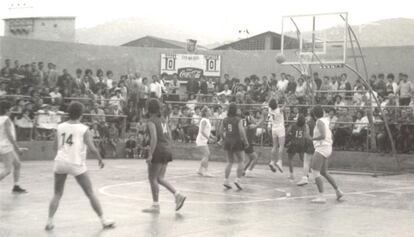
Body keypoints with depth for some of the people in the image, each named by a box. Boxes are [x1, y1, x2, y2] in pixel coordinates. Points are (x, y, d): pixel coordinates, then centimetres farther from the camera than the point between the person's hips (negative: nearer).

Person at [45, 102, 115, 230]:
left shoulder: (60, 127, 5)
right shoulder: (84, 129, -6)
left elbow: (56, 146, 12)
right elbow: (92, 148, -12)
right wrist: (100, 159, 4)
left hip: (60, 162, 3)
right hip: (77, 164, -3)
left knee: (57, 194, 15)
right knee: (90, 194, 8)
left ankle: (50, 222, 5)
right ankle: (103, 220, 12)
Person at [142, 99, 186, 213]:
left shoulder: (151, 121, -9)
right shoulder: (163, 120, 14)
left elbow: (154, 138, -20)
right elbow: (169, 137, 15)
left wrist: (150, 154, -20)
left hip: (158, 152, -8)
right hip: (167, 151, 8)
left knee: (152, 178, 4)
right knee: (160, 178, 16)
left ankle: (155, 206, 7)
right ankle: (178, 195, 2)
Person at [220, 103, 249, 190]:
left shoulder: (225, 120, 4)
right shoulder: (238, 120, -11)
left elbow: (221, 131, 9)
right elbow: (241, 132, -15)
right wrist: (246, 141, -6)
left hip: (228, 142, 5)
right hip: (237, 142, -5)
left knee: (229, 162, 14)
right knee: (240, 162, 5)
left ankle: (226, 180, 9)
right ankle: (238, 179, -7)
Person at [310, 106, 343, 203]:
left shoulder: (320, 122, -13)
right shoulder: (325, 121, 15)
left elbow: (323, 136, -25)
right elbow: (330, 135, 24)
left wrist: (311, 139, -14)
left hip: (321, 148, -10)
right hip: (328, 148, 10)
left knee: (315, 172, -11)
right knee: (324, 173, 20)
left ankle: (321, 196, -19)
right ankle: (338, 191, 23)